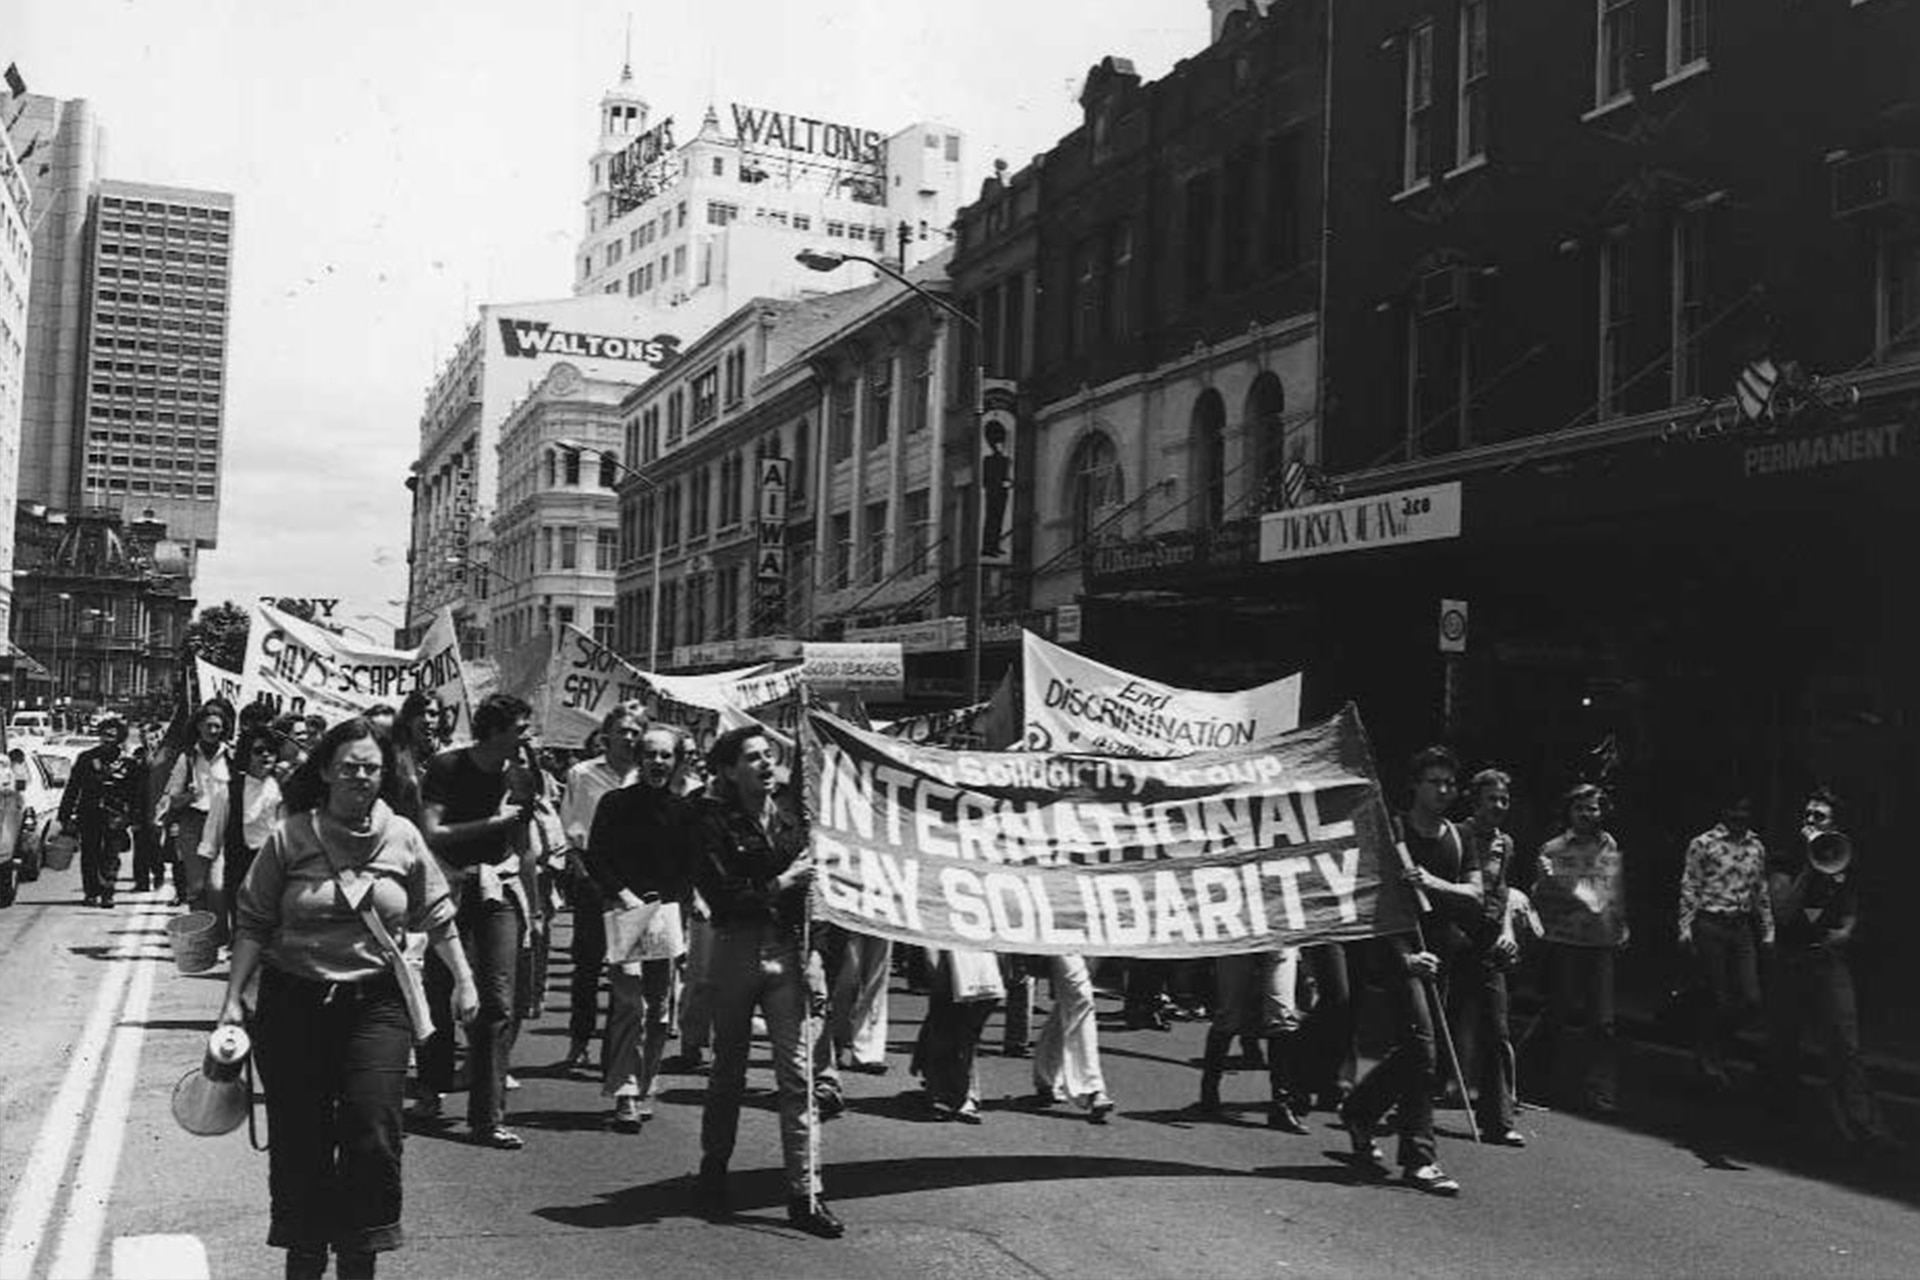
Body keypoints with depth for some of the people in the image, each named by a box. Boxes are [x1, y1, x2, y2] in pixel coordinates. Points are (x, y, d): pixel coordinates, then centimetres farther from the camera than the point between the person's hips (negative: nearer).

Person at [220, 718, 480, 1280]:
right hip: (295, 1002, -1)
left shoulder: (403, 838, 2)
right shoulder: (289, 839, -3)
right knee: (299, 1141, 5)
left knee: (374, 1138, -6)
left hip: (376, 1004, 1)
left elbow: (436, 917, 12)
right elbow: (254, 925, 0)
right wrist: (233, 999, -5)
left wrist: (464, 979, 9)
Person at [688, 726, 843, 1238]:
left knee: (798, 1072, -4)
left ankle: (805, 1194, -2)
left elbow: (807, 890, 11)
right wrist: (777, 885, -13)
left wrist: (812, 955, 5)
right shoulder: (714, 822, -4)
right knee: (729, 1068, 11)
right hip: (736, 951, -3)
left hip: (786, 952, 3)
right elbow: (719, 895, -12)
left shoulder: (788, 819, 9)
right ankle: (714, 1171, 31)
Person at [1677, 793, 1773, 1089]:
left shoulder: (1756, 847, 11)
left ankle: (1713, 1048, 23)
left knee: (1751, 1000, 1)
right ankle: (1709, 1057, 18)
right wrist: (1685, 928, -10)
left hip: (1742, 928, 5)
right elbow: (1689, 889, -4)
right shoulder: (1703, 844, -5)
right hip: (1710, 925, -5)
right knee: (1720, 999, -2)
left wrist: (1768, 932, 13)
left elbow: (1761, 893, 17)